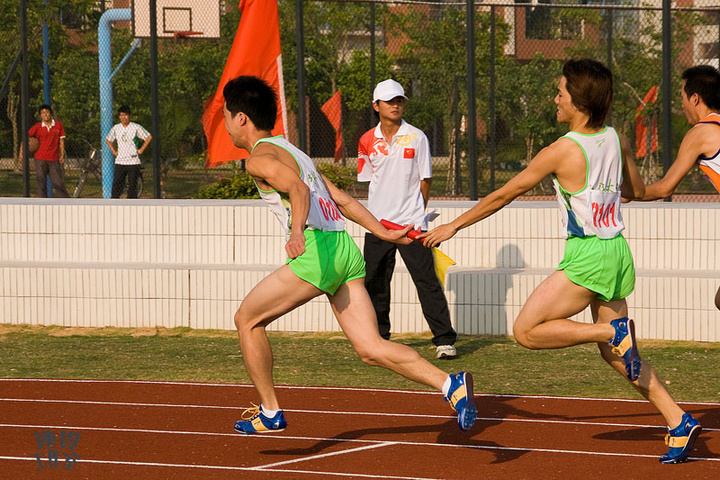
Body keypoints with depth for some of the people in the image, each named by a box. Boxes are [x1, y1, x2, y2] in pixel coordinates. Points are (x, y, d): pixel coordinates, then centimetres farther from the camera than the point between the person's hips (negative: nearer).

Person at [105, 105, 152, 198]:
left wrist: (141, 150, -2)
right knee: (116, 186, -4)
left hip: (133, 162, -2)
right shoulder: (116, 128, 6)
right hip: (119, 162, 2)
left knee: (132, 187, 0)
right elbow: (108, 140, 22)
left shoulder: (136, 127, -3)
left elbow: (149, 137, 3)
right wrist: (114, 151, 10)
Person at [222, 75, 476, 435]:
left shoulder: (260, 158, -1)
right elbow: (340, 198, 29)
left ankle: (270, 412, 10)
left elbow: (298, 189, -21)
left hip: (317, 249, -8)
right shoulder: (291, 151, 27)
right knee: (371, 348, 1)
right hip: (346, 251, 9)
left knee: (248, 319, 9)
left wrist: (297, 229, -37)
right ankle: (451, 385, -16)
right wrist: (382, 232, 31)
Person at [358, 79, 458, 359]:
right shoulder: (367, 141, 5)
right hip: (377, 223, 3)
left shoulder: (416, 137, -1)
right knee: (374, 284, 8)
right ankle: (378, 338, 23)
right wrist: (377, 212, 8)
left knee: (427, 281, -8)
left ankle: (444, 339, -7)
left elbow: (425, 179, 3)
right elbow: (368, 181, 14)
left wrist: (416, 214, 3)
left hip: (411, 224, -3)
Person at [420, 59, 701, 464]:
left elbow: (504, 195, -6)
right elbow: (638, 191, 20)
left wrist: (454, 226, 4)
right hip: (616, 252, 8)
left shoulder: (562, 152, -14)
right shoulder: (616, 140, 4)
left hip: (588, 256, -8)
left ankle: (613, 332, -12)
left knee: (526, 331, -1)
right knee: (616, 354, 13)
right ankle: (679, 422, 4)